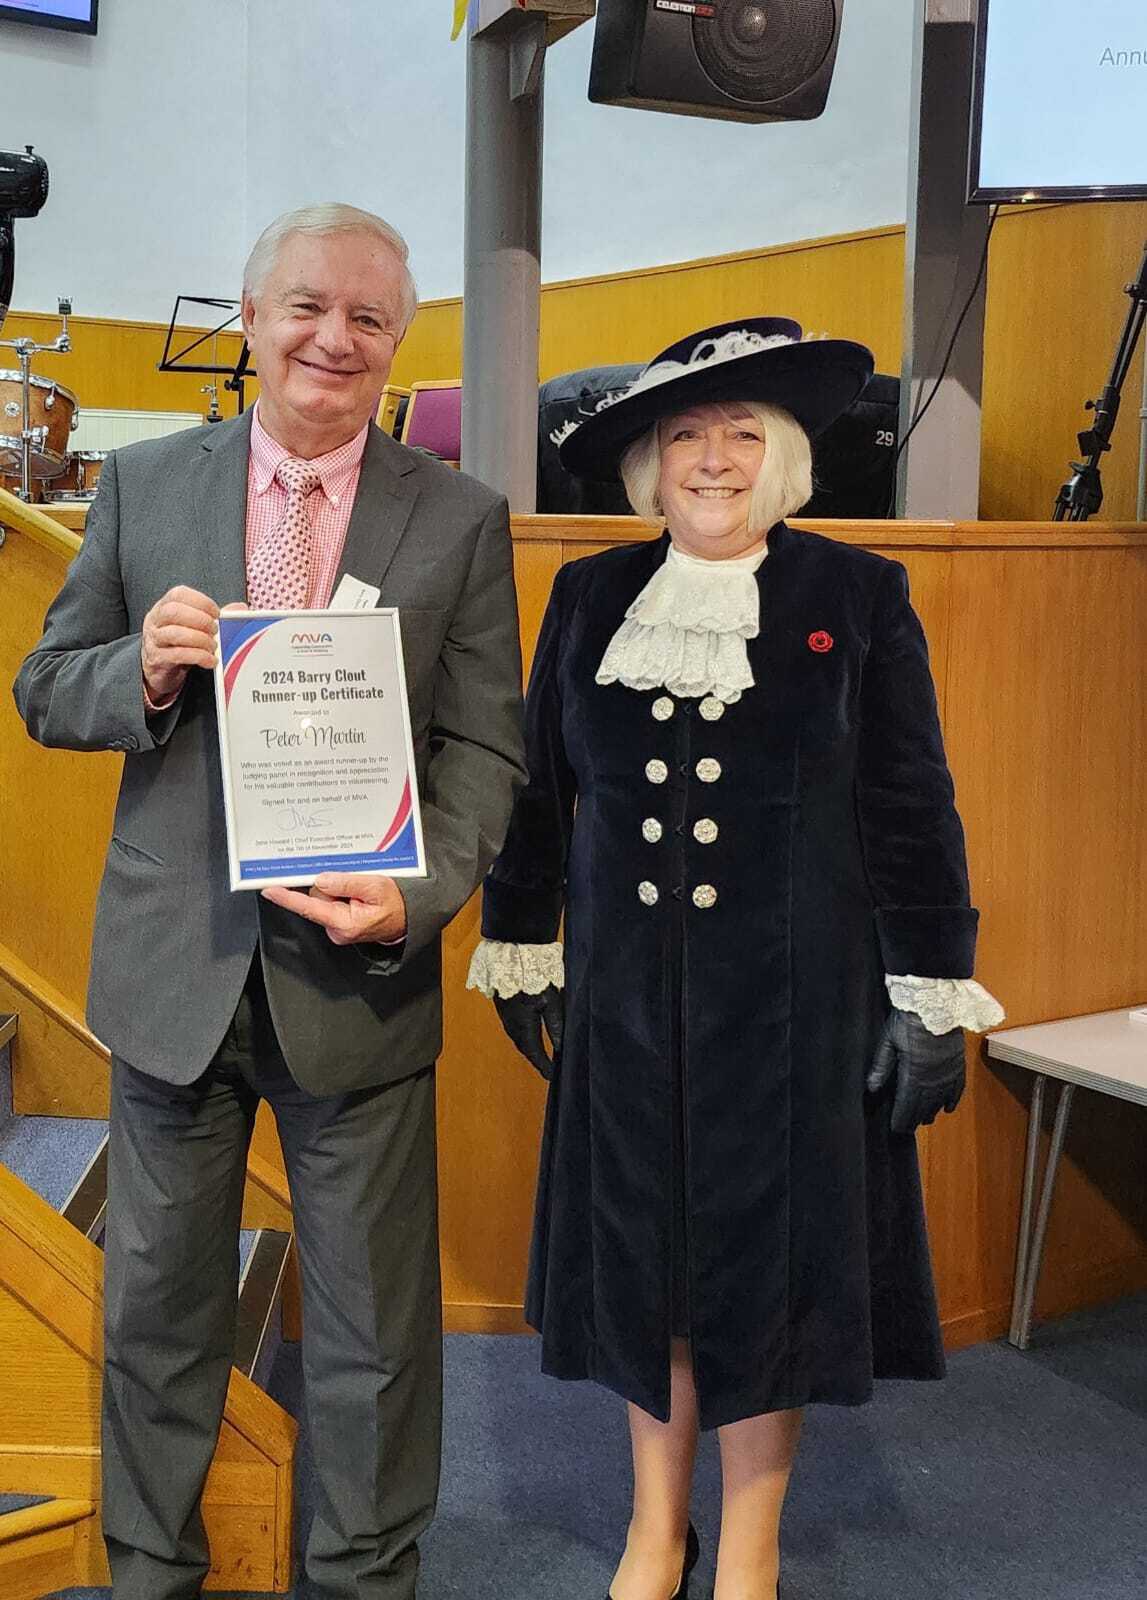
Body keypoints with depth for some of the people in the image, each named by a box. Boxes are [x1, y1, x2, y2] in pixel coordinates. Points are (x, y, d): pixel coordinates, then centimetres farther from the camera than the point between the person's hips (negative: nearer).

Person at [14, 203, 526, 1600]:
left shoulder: (460, 519, 0)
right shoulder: (143, 487, 3)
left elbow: (483, 747, -3)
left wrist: (418, 894, -20)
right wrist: (143, 671, -16)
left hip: (359, 975, -1)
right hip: (174, 964, 2)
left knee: (373, 1325, 13)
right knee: (159, 1302, 18)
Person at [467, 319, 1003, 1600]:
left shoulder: (858, 595, -2)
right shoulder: (590, 597, 5)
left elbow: (913, 809, -3)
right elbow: (539, 787, 11)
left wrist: (930, 1000, -6)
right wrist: (517, 951, 11)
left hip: (792, 1000, -2)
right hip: (627, 996, 3)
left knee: (767, 1254, 6)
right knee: (643, 1249, 11)